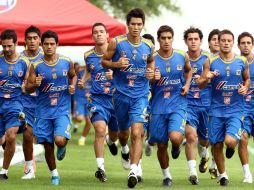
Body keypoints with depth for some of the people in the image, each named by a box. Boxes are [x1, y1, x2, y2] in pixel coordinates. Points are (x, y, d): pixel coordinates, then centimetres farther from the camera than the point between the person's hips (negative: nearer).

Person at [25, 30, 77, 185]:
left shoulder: (67, 62, -2)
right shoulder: (36, 66, -5)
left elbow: (73, 76, 19)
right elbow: (27, 88, 0)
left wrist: (72, 86, -2)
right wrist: (35, 84, -22)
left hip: (62, 110, -1)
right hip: (44, 111, 1)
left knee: (59, 140, -22)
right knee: (48, 145, 6)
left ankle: (63, 147, 16)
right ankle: (54, 174, 27)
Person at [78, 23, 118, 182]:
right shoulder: (88, 55, 4)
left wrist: (114, 74, -21)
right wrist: (83, 81, 5)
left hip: (115, 97, 0)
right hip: (97, 98, 0)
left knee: (114, 133, 17)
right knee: (100, 130, -20)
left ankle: (111, 141, 57)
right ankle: (101, 168, -19)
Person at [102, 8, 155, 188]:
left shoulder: (149, 46, 0)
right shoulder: (117, 43, -6)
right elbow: (104, 61, 3)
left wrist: (152, 72, 1)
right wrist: (116, 64, -17)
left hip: (140, 95, -1)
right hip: (121, 94, 1)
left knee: (136, 132, -17)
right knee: (124, 132, 17)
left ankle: (134, 170, -22)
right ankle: (125, 149, 53)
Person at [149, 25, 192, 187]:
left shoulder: (182, 56, -2)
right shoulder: (152, 59, -6)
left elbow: (188, 70, 21)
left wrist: (187, 85, 4)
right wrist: (152, 79, -20)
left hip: (178, 104, 0)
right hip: (159, 106, 0)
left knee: (175, 137, -24)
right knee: (162, 145, 5)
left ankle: (177, 146, 15)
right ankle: (166, 176, 28)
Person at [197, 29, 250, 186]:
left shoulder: (242, 61, 1)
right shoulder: (211, 62, -1)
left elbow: (247, 79, 18)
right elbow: (200, 84, 1)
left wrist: (245, 88, -3)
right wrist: (206, 78, -20)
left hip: (235, 109, -1)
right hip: (217, 110, 1)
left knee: (230, 141, -20)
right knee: (217, 145, 6)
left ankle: (232, 146, 17)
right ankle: (222, 174, 27)